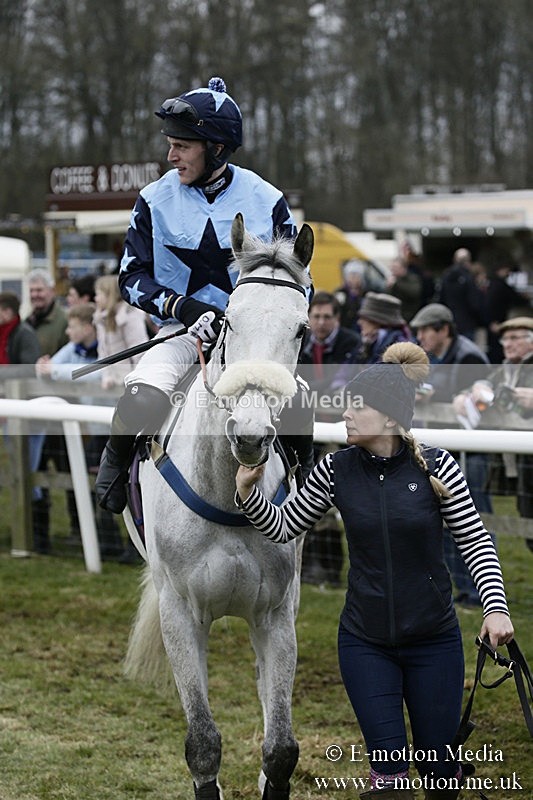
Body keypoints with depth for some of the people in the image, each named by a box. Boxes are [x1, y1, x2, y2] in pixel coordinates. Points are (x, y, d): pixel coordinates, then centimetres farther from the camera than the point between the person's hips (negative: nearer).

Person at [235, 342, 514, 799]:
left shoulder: (437, 467, -10)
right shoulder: (336, 471, -5)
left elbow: (475, 542, -4)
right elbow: (283, 528, 6)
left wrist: (496, 607, -16)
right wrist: (248, 489, -11)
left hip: (434, 640, -1)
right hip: (365, 641, 1)